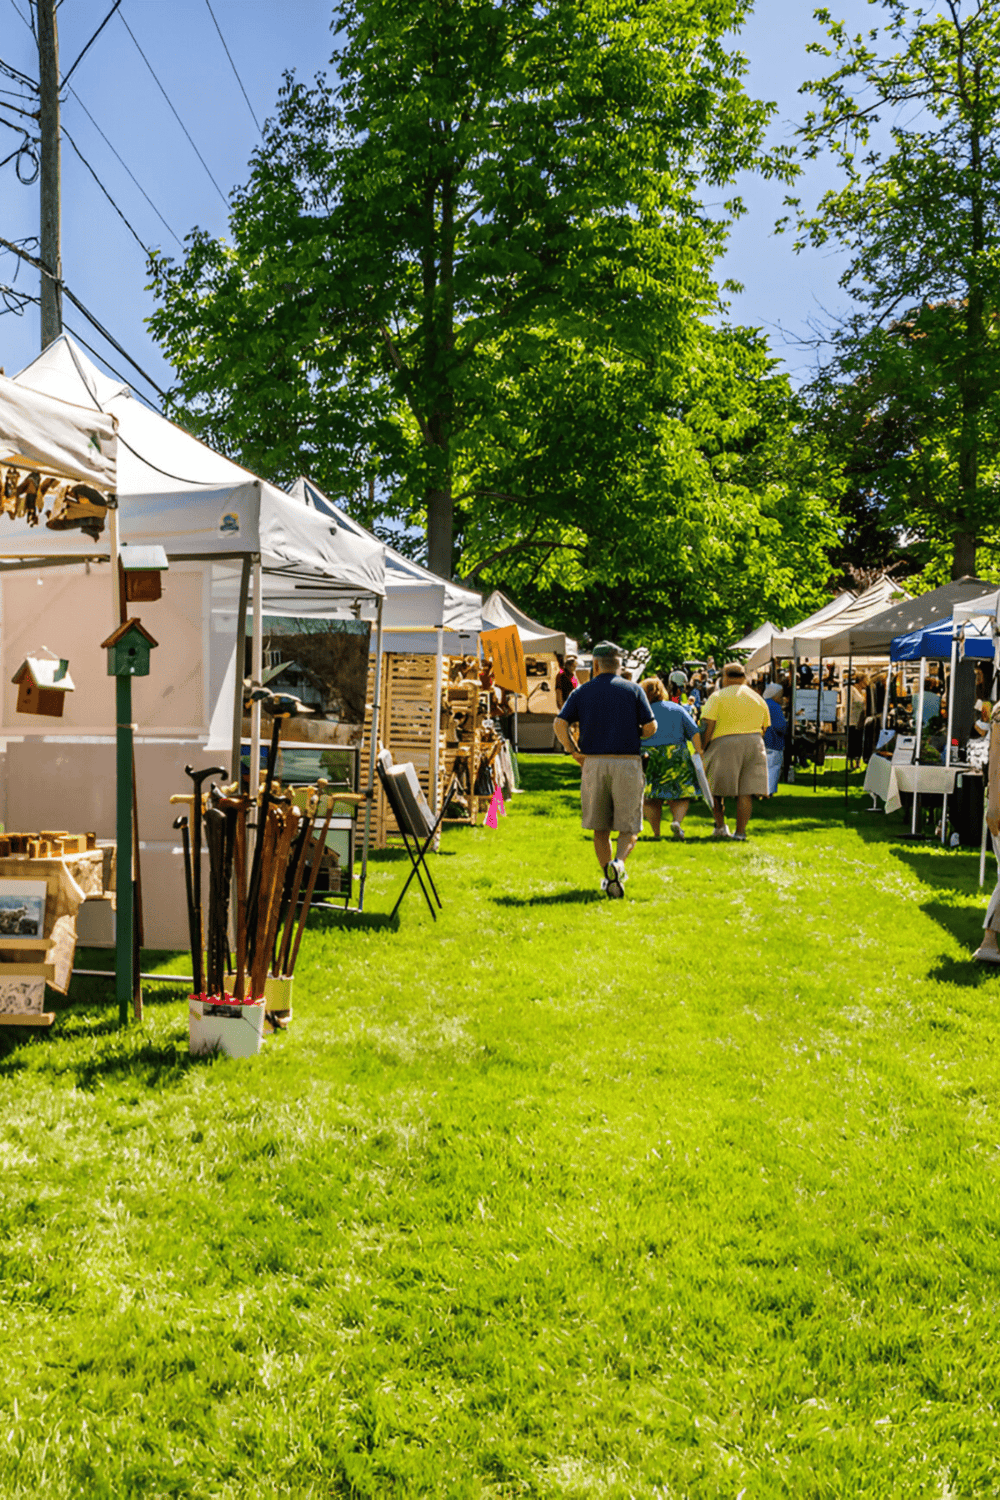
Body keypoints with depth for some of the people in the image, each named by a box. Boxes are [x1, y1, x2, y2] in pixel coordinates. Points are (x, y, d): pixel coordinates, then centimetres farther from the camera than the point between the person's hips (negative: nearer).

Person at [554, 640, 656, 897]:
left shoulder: (582, 692, 6)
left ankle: (609, 875, 12)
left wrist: (574, 751, 5)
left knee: (599, 827, 14)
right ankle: (618, 863, -23)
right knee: (629, 827, 3)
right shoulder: (633, 690, 3)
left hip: (593, 763, 1)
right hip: (627, 763, -1)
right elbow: (651, 727, -3)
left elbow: (560, 724, -5)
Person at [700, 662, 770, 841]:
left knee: (715, 786, 13)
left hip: (724, 745, -3)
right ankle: (740, 832, -1)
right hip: (753, 745, 4)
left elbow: (707, 726, -9)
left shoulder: (718, 696, -1)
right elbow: (763, 728, 16)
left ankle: (720, 825, 7)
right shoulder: (758, 698, 15)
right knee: (745, 791, 2)